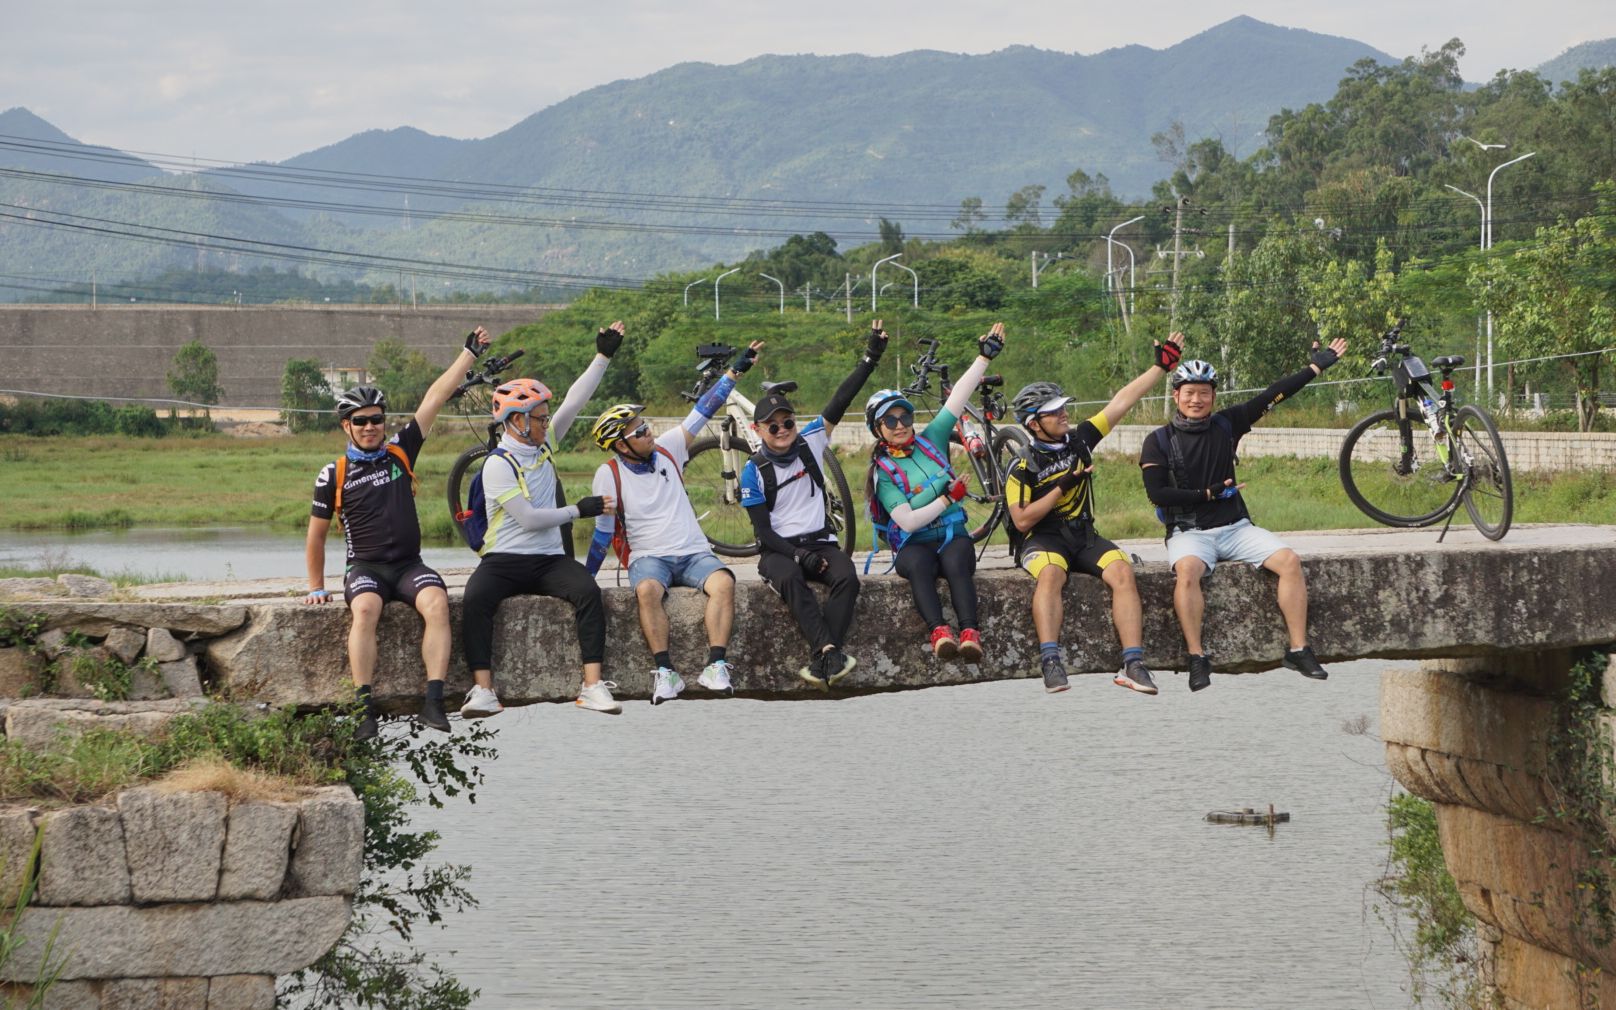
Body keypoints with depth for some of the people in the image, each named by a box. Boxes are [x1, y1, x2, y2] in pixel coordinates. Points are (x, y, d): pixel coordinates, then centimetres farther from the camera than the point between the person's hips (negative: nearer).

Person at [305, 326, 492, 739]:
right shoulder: (334, 475, 4)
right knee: (366, 609, -35)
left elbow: (433, 400, 7)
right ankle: (365, 707, -38)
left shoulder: (400, 451, 9)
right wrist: (316, 588, 12)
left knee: (436, 602, -30)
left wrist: (469, 353, 8)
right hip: (365, 567, -2)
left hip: (409, 564, 2)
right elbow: (316, 536, 14)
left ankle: (434, 701, -34)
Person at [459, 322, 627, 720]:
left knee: (588, 591, -25)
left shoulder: (544, 443, 10)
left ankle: (593, 686, -31)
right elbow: (528, 519, -15)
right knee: (476, 600, -34)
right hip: (504, 560, -5)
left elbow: (574, 402, 6)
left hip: (549, 559, 5)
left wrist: (603, 356, 3)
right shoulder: (498, 465, -10)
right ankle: (483, 691, -36)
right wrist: (578, 511, -8)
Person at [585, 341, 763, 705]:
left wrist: (736, 371, 5)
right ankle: (664, 672, -37)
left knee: (723, 582, -30)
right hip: (648, 556, -3)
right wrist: (585, 577, 1)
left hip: (693, 552, 3)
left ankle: (716, 666, -34)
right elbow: (603, 530, 2)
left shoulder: (666, 448, 7)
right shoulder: (609, 474, -3)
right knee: (648, 590, -38)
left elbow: (702, 413, 8)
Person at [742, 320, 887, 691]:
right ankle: (830, 650, -46)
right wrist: (799, 554, -19)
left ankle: (821, 659, -37)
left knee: (847, 576, -30)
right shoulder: (754, 472, -1)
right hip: (778, 549, -2)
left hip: (820, 543, 3)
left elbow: (840, 402, -1)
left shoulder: (810, 443, 6)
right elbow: (762, 531, -4)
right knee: (789, 577, -37)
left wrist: (870, 358, -9)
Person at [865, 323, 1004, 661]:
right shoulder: (884, 471, 1)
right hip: (915, 544, -2)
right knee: (918, 565, -37)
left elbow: (958, 399, 6)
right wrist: (947, 499, -12)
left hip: (954, 535, 2)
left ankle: (970, 633, -51)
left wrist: (984, 357, 1)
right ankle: (939, 631, -55)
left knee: (955, 563, -33)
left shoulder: (930, 441, 11)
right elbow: (907, 521, -11)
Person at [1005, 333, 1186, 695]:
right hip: (1042, 540, -4)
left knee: (1122, 572, -25)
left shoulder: (1079, 439, 8)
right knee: (1051, 573, -38)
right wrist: (1061, 488, -15)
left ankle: (1133, 663, -32)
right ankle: (1050, 661, -45)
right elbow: (1022, 520, -9)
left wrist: (1160, 367, 9)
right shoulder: (1023, 468, -4)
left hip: (1084, 536, 4)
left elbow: (1121, 403, 9)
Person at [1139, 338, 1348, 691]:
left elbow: (1272, 396, 9)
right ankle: (1197, 659, -34)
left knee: (1289, 560, -19)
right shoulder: (1159, 441, 1)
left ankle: (1298, 650, -17)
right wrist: (1209, 494, -10)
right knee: (1187, 570, -37)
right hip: (1189, 531, -3)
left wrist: (1317, 366, 8)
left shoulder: (1225, 425, 9)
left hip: (1235, 528, 4)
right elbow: (1156, 493, -7)